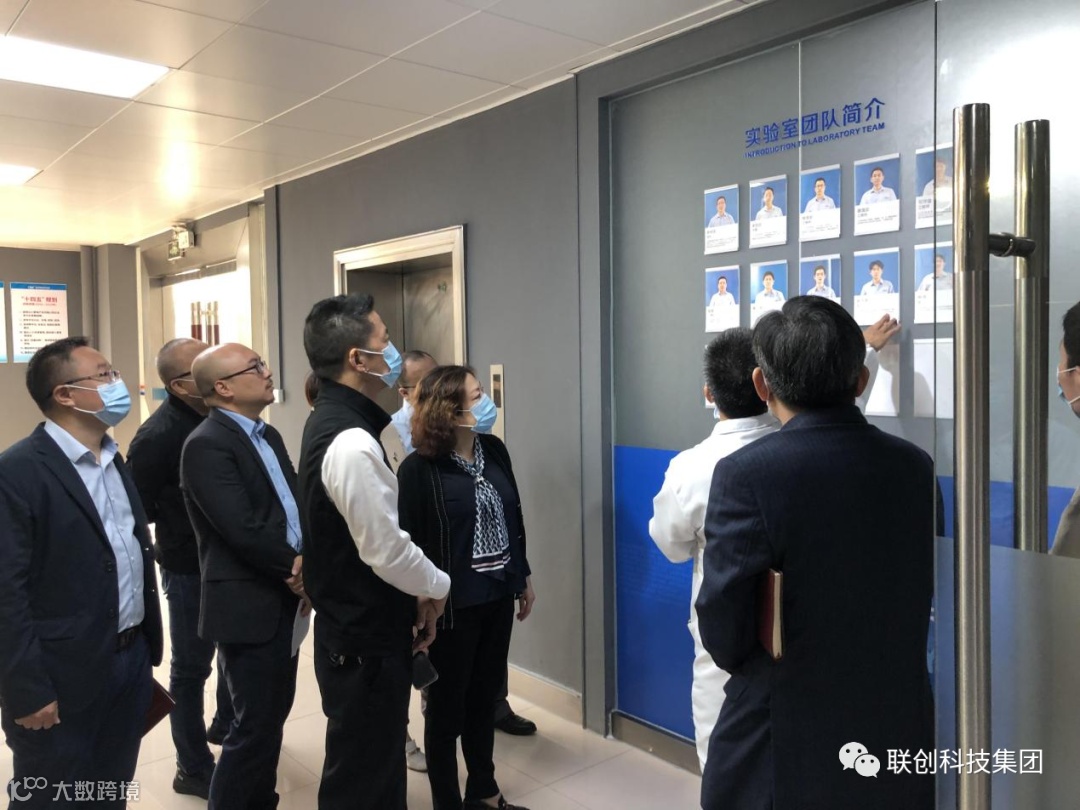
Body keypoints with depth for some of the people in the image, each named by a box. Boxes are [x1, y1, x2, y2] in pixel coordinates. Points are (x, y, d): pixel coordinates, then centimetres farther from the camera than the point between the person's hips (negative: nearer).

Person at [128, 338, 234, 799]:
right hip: (190, 568, -6)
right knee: (191, 667, 9)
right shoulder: (157, 436, -20)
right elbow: (139, 508, -15)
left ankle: (225, 725, 48)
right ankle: (194, 769, 26)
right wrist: (187, 522, -10)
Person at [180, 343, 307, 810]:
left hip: (285, 598, 9)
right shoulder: (206, 445, -16)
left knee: (274, 714, 19)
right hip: (249, 605, -9)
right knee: (256, 724, 1)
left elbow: (296, 505, 8)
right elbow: (243, 529, -23)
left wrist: (308, 558, -12)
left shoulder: (269, 436, 12)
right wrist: (296, 566, -11)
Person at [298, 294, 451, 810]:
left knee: (373, 767, 24)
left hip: (356, 631, 9)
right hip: (366, 644, -9)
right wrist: (437, 587, -6)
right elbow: (385, 550, -24)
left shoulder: (330, 422, 6)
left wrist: (416, 592, 10)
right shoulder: (352, 444, -26)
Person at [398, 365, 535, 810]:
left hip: (496, 596, 6)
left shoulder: (494, 450, 2)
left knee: (484, 698, 20)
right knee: (447, 707, 12)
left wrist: (523, 577, 15)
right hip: (451, 605, -6)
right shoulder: (419, 468, -16)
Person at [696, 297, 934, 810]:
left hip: (786, 754, -4)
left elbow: (723, 638, -17)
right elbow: (920, 600, 6)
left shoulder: (746, 474, -21)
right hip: (900, 738, 5)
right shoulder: (917, 467, -5)